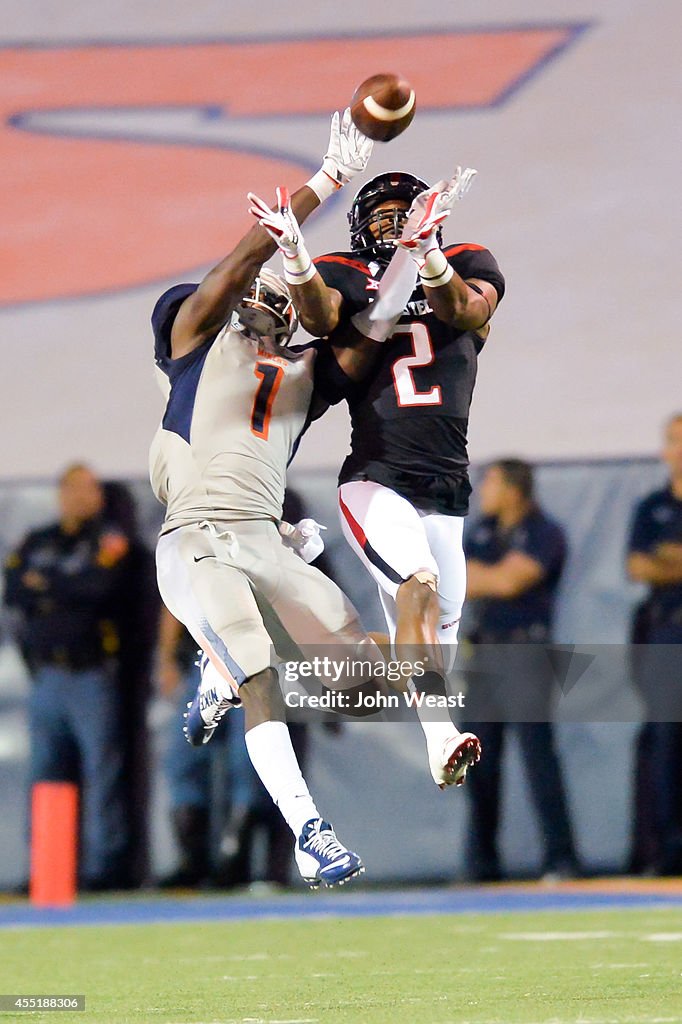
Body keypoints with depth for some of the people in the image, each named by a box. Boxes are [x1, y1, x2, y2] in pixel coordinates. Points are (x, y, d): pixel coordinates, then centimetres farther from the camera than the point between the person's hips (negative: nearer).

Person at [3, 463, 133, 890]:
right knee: (46, 772, 3)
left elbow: (99, 587, -13)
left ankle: (105, 866, -8)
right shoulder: (36, 543, 17)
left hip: (92, 674, -5)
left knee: (102, 770, -8)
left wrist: (46, 585, -1)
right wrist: (70, 591, -8)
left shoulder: (110, 540, 4)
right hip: (46, 674, 5)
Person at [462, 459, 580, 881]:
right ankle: (483, 861, 11)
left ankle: (561, 858, -9)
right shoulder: (483, 530, 16)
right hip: (483, 652, 7)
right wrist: (491, 578, -4)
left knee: (537, 750, -11)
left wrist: (472, 574, 0)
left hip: (524, 652, -7)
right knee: (480, 760, 6)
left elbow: (508, 580, -15)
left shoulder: (544, 533, -5)